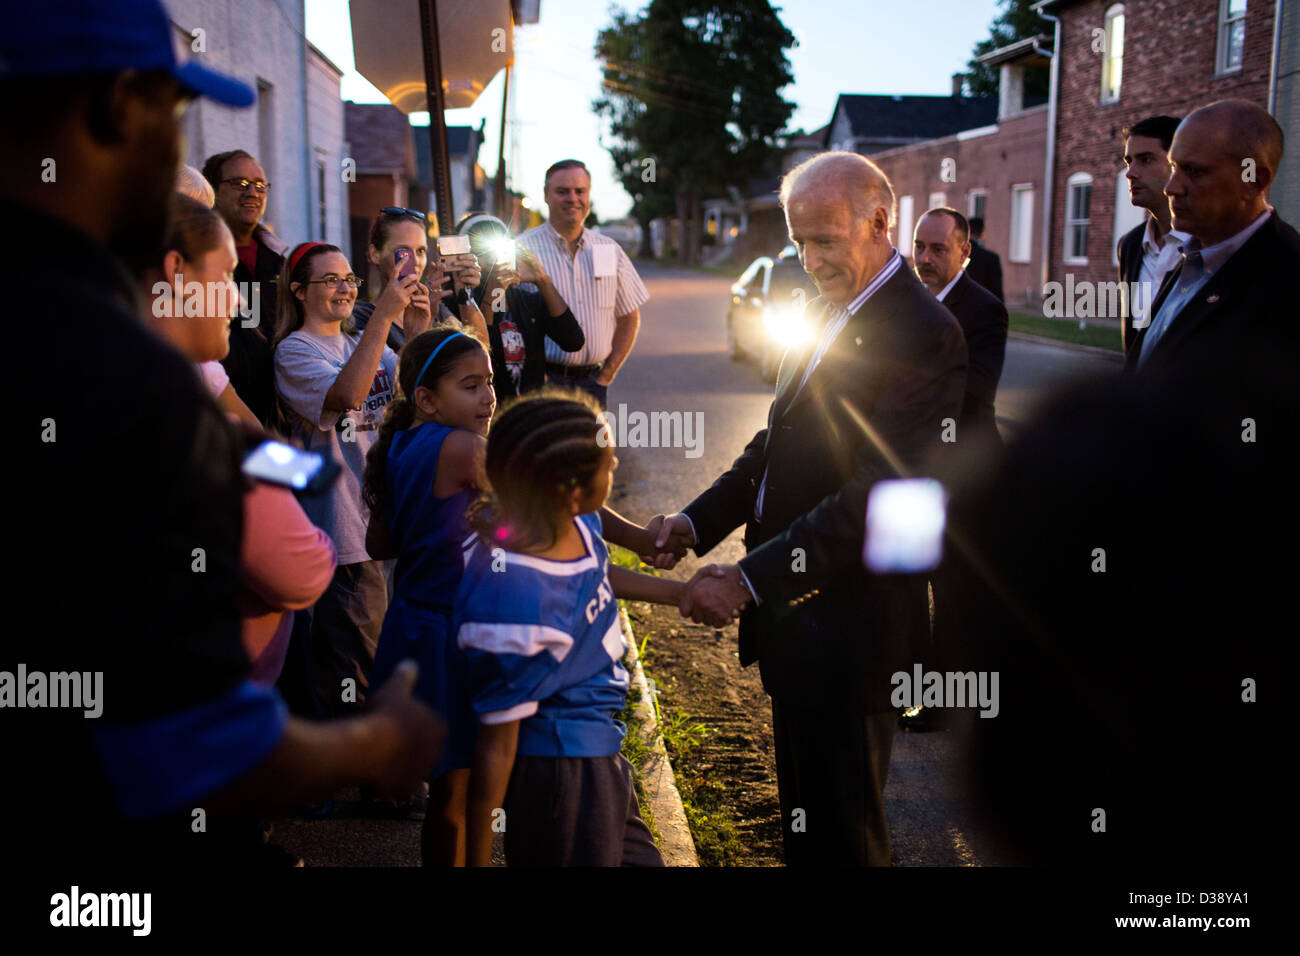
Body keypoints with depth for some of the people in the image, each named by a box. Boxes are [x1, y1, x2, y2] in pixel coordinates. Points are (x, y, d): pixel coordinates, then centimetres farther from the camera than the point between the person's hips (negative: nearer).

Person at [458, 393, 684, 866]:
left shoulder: (576, 523, -10)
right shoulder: (517, 599, -35)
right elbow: (497, 742, -25)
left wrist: (686, 593, 18)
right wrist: (478, 857, -15)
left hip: (599, 754, 9)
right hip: (560, 777, -9)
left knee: (639, 856, 24)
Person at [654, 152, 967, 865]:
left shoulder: (922, 333, -19)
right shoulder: (827, 310, 10)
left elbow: (876, 500, -26)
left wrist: (749, 580, -27)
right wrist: (699, 520, 1)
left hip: (846, 624, -8)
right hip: (792, 604, 8)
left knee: (840, 830, 7)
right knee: (802, 812, 23)